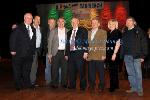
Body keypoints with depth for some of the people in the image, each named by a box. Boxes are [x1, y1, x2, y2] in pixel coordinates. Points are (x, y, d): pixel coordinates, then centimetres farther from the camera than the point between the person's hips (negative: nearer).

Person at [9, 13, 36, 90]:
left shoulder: (33, 29, 13)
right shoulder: (18, 28, -3)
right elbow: (12, 39, -8)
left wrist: (33, 51, 8)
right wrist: (13, 50, -13)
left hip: (29, 54, 4)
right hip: (19, 53, -4)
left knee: (27, 70, 11)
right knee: (17, 70, 5)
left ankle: (27, 85, 22)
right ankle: (18, 85, 17)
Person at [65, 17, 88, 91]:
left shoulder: (83, 30, 3)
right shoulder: (69, 32, 19)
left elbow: (86, 41, -4)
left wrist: (85, 52, -13)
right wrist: (66, 54, 15)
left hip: (79, 53, -5)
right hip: (71, 53, 5)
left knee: (81, 70, -3)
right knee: (71, 70, 7)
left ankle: (83, 86, 10)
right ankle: (72, 85, 19)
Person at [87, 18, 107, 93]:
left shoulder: (103, 32, 5)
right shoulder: (88, 33, 18)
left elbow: (104, 44, -2)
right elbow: (87, 44, 17)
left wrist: (104, 55, -9)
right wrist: (87, 53, 7)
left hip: (99, 56, -4)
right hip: (90, 56, 4)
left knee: (101, 72, 1)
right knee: (91, 72, 6)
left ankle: (101, 86, 14)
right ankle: (92, 86, 18)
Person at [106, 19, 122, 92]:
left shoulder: (117, 32, -7)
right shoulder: (108, 33, 13)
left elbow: (118, 44, -12)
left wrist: (114, 54, -18)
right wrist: (105, 53, 10)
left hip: (114, 53, -7)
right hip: (109, 53, 7)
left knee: (113, 70, -2)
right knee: (111, 70, 12)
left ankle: (113, 86, 7)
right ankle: (115, 85, 24)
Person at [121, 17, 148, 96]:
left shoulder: (139, 31, -1)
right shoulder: (125, 32, 13)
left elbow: (144, 44, -6)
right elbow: (122, 44, 12)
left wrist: (143, 56, -12)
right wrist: (122, 55, 5)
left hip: (136, 56, -5)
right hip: (127, 56, 5)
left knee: (138, 73, 0)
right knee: (130, 73, 10)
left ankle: (139, 90, 10)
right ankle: (133, 88, 22)